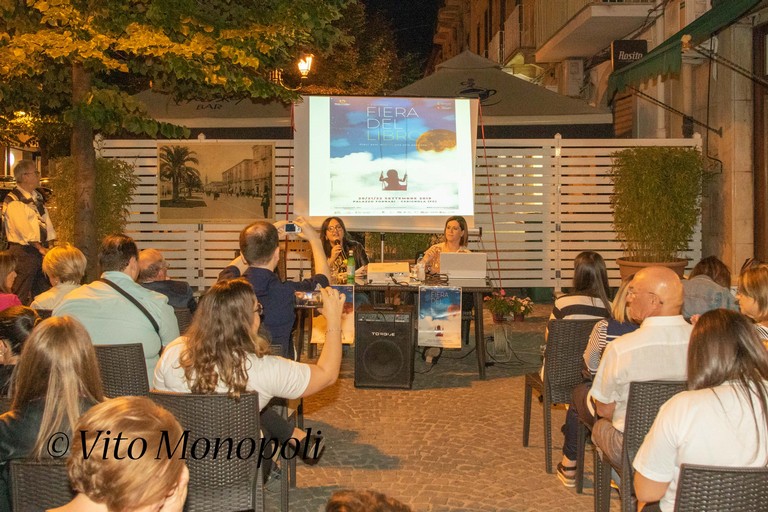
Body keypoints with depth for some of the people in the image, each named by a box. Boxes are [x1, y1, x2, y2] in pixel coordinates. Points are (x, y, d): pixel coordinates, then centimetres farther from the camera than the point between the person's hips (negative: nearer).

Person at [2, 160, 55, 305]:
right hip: (24, 251, -8)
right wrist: (39, 248, -17)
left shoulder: (38, 197, 16)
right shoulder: (13, 201, -10)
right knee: (21, 295, -4)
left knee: (43, 291, 12)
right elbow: (24, 229, -17)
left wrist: (49, 245, 4)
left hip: (41, 249, 8)